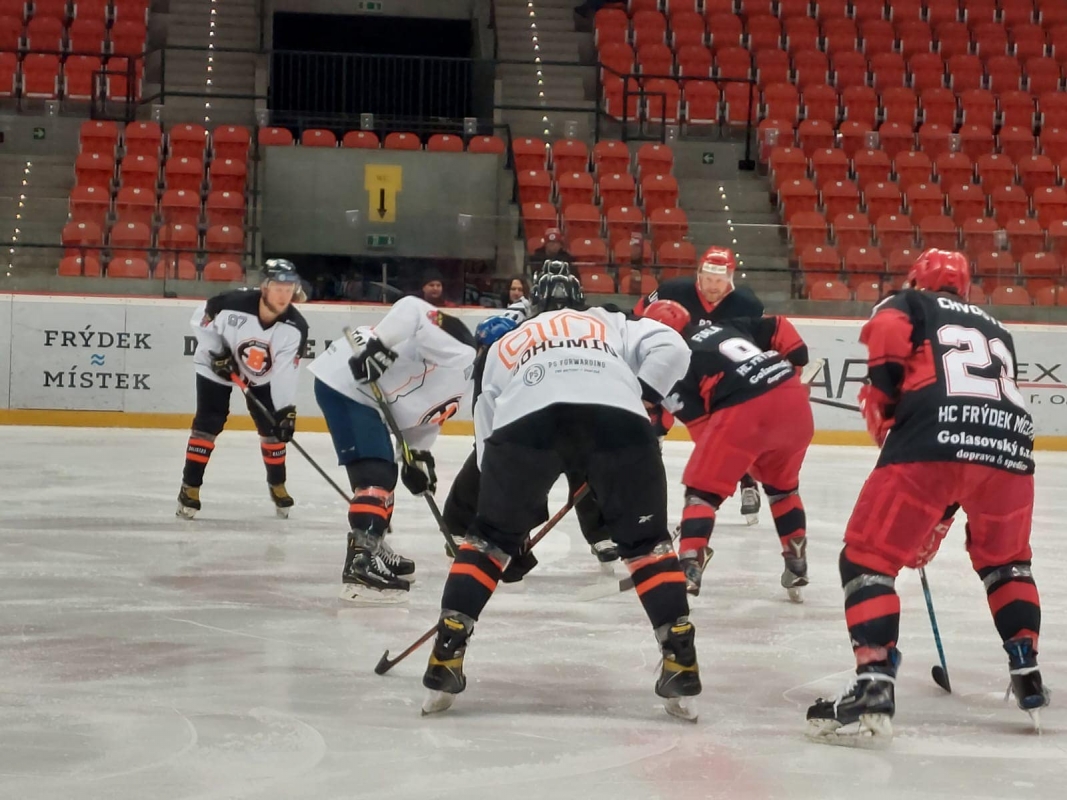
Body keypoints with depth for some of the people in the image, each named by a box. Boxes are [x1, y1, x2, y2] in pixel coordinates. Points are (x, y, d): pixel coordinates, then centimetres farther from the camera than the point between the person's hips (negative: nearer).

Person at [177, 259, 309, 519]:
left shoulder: (295, 327, -26)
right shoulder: (232, 304, -35)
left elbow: (285, 372, -23)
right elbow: (200, 319, -15)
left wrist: (287, 410, -30)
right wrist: (217, 353, -20)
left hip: (261, 375, 3)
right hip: (218, 366, -3)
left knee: (272, 426, 1)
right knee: (208, 423, -12)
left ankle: (277, 485, 23)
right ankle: (190, 488, -5)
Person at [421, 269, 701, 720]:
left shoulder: (505, 346, 42)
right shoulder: (611, 326, 38)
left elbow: (488, 438, 40)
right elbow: (669, 348, 17)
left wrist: (515, 536, 44)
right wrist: (643, 399, 19)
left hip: (525, 417, 0)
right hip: (616, 413, 0)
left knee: (490, 537, 18)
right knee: (646, 539, 14)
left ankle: (446, 659, 8)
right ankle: (680, 663, 3)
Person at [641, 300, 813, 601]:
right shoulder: (725, 327, 26)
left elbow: (701, 425, 7)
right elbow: (777, 327, 25)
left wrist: (734, 462, 15)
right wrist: (795, 366, 29)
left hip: (744, 411, -6)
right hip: (794, 399, 7)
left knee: (703, 489, 6)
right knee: (782, 486, 29)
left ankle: (689, 568, -7)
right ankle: (797, 567, 29)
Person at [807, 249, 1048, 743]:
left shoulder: (906, 306, 22)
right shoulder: (997, 331, 35)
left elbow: (887, 334, -4)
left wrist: (883, 406, 10)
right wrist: (936, 523, 36)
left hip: (930, 445, -5)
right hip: (1011, 448, 5)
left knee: (868, 558, 6)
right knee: (1004, 561, 31)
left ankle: (873, 691, -9)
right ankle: (1029, 680, 29)